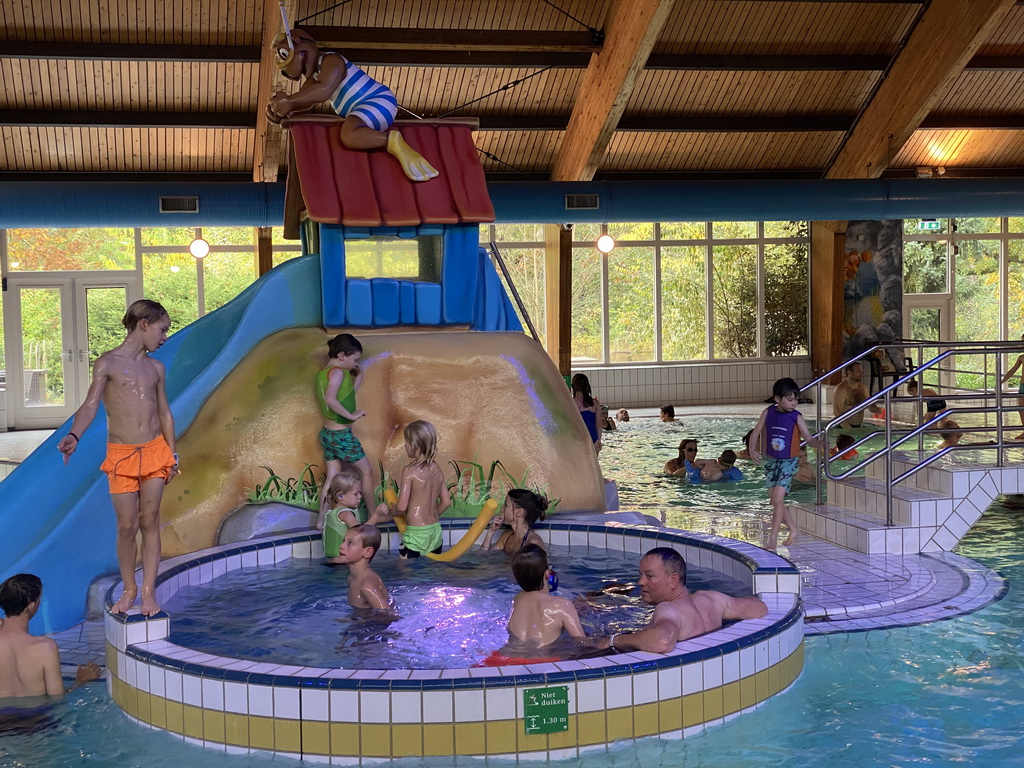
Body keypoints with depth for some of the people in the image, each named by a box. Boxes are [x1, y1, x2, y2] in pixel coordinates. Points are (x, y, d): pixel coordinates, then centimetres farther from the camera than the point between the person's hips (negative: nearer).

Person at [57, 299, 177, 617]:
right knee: (127, 526, 0)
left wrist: (172, 454, 15)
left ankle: (149, 591, 9)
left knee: (149, 522, 2)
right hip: (121, 455, -3)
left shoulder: (156, 368, 12)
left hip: (155, 451, 3)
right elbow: (91, 404, -16)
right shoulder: (107, 363, -4)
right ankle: (129, 589, 17)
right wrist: (73, 435, -32)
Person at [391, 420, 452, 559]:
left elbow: (401, 507, -15)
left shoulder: (410, 470, -14)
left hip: (416, 532, -7)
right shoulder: (437, 470, 5)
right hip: (436, 530, 7)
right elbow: (446, 502, 11)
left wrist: (391, 509, 6)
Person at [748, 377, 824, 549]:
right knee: (775, 501, 12)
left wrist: (820, 444, -30)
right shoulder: (768, 413, -3)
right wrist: (752, 450, -10)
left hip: (789, 462, -4)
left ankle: (773, 538, -4)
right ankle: (794, 530, 31)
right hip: (771, 461, 4)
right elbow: (756, 433, 3)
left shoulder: (796, 418, -10)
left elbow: (809, 439, -10)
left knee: (777, 500, -12)